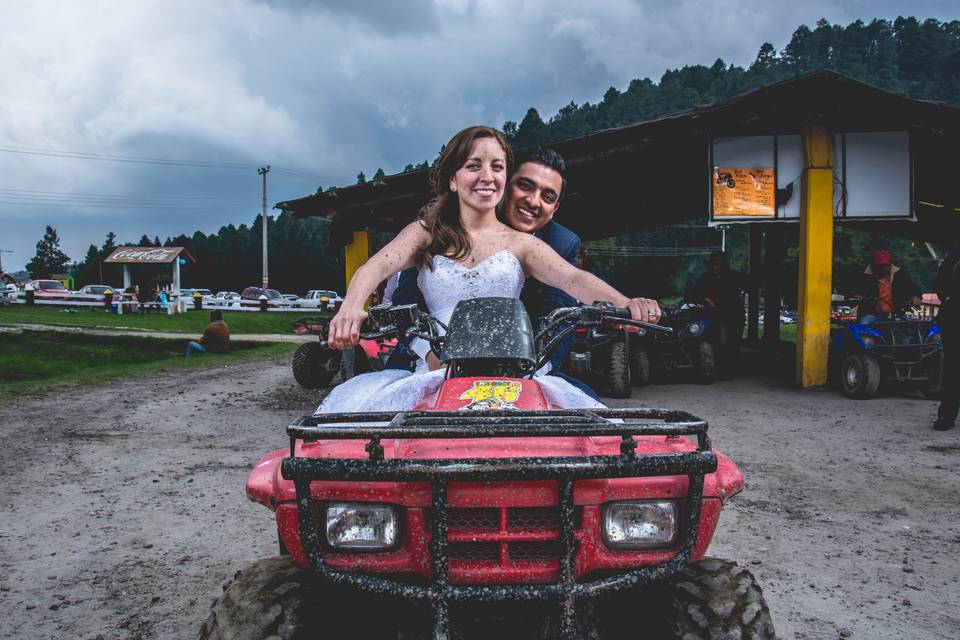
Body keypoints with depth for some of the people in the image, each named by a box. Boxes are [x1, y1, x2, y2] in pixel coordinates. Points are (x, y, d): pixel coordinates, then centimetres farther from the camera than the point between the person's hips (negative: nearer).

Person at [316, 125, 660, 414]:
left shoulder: (520, 244, 14)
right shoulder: (426, 233, 14)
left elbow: (572, 278, -3)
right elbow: (376, 266, -3)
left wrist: (625, 304, -26)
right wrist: (351, 308, -29)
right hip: (435, 373, 1)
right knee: (354, 406, -26)